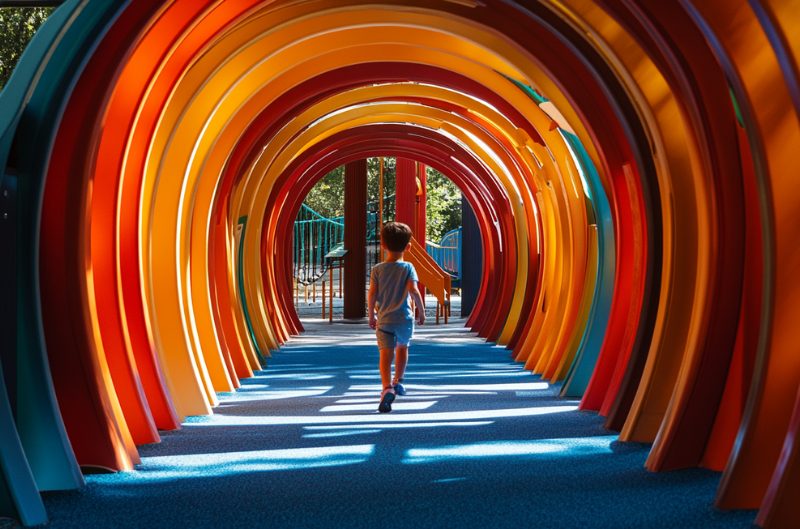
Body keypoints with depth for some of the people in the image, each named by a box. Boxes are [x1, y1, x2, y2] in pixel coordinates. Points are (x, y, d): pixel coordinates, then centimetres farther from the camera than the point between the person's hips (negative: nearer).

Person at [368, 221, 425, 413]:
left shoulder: (377, 269, 0)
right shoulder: (407, 267, -4)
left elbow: (371, 294, -3)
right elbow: (413, 291, -15)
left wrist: (371, 316, 10)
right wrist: (421, 311, -3)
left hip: (384, 320, 0)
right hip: (405, 318, 0)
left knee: (386, 354, -7)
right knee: (402, 347, 25)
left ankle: (387, 388, -26)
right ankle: (398, 381, 37)